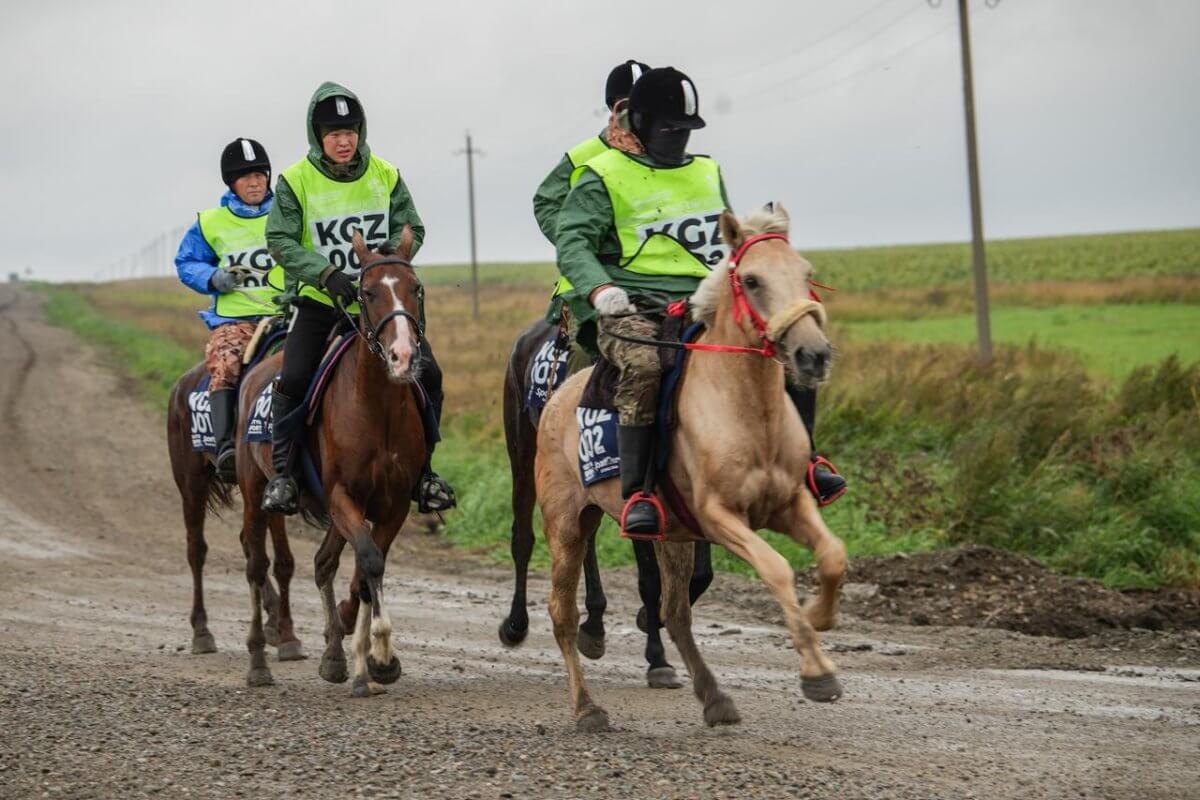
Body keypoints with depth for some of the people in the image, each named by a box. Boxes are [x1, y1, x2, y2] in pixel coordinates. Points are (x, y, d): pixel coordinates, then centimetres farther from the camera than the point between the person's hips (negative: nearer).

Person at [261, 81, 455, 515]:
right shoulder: (295, 181, -6)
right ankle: (282, 473, -6)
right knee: (293, 378, -19)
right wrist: (328, 273, -25)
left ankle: (422, 469, 3)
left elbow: (410, 230, 3)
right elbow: (281, 241, -11)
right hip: (321, 299, -2)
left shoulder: (386, 175, 1)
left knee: (426, 373, -11)